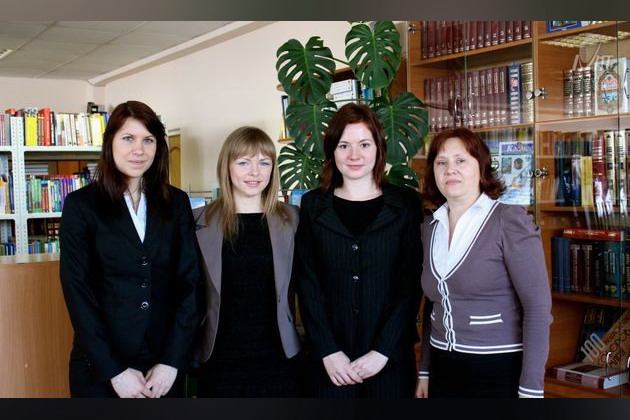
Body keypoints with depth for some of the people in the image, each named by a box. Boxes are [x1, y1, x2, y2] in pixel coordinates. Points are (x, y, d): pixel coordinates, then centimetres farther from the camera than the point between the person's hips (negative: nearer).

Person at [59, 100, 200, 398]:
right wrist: (114, 371, -12)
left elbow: (189, 282, -1)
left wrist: (172, 362, -9)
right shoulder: (81, 205, -4)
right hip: (99, 368, -2)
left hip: (166, 365, 2)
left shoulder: (176, 203, 3)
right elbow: (77, 290, -7)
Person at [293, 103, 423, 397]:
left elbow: (411, 282, -2)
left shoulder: (406, 204, 1)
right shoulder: (313, 205, 4)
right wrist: (328, 351, -8)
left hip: (390, 359, 0)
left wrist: (382, 351, -10)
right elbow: (307, 284, 1)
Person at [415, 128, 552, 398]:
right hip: (444, 371, 5)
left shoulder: (509, 220, -10)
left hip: (501, 370, -5)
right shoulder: (430, 227, 6)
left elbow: (538, 307, -14)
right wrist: (425, 371, 13)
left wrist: (531, 389, -17)